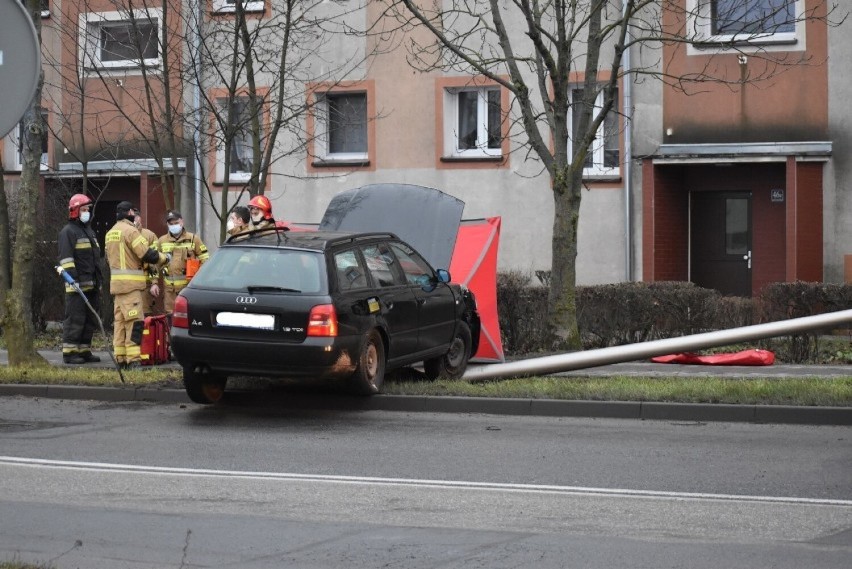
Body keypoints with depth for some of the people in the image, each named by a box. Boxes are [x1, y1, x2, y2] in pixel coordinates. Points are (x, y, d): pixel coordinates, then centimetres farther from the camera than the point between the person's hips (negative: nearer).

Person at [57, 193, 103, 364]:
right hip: (77, 285, -9)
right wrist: (72, 278, -24)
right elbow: (66, 257, -16)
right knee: (75, 319, -9)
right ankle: (69, 353, -8)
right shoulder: (68, 232, -7)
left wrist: (99, 282, 24)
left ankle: (85, 351, 16)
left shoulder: (90, 231, 22)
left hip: (92, 285, 9)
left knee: (90, 320, 10)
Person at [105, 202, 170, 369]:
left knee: (120, 320, 11)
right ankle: (133, 359, -16)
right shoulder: (130, 231, -12)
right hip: (130, 284, -9)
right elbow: (147, 253, -15)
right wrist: (164, 258, 1)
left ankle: (120, 357, 13)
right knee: (134, 321, -11)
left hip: (116, 282, 9)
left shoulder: (111, 233, 17)